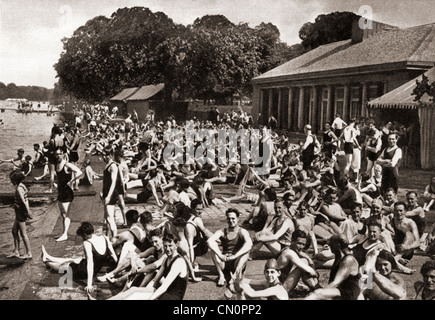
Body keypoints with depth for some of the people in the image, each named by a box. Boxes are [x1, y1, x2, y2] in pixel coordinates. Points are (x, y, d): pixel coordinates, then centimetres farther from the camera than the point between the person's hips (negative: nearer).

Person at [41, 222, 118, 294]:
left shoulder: (87, 243, -28)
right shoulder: (104, 237, -12)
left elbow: (90, 263, -33)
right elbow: (114, 256, -10)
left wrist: (89, 284, -33)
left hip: (85, 272, -6)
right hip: (97, 269, 6)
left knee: (64, 265, 22)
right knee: (70, 260, 26)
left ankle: (47, 262, 50)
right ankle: (48, 257, 49)